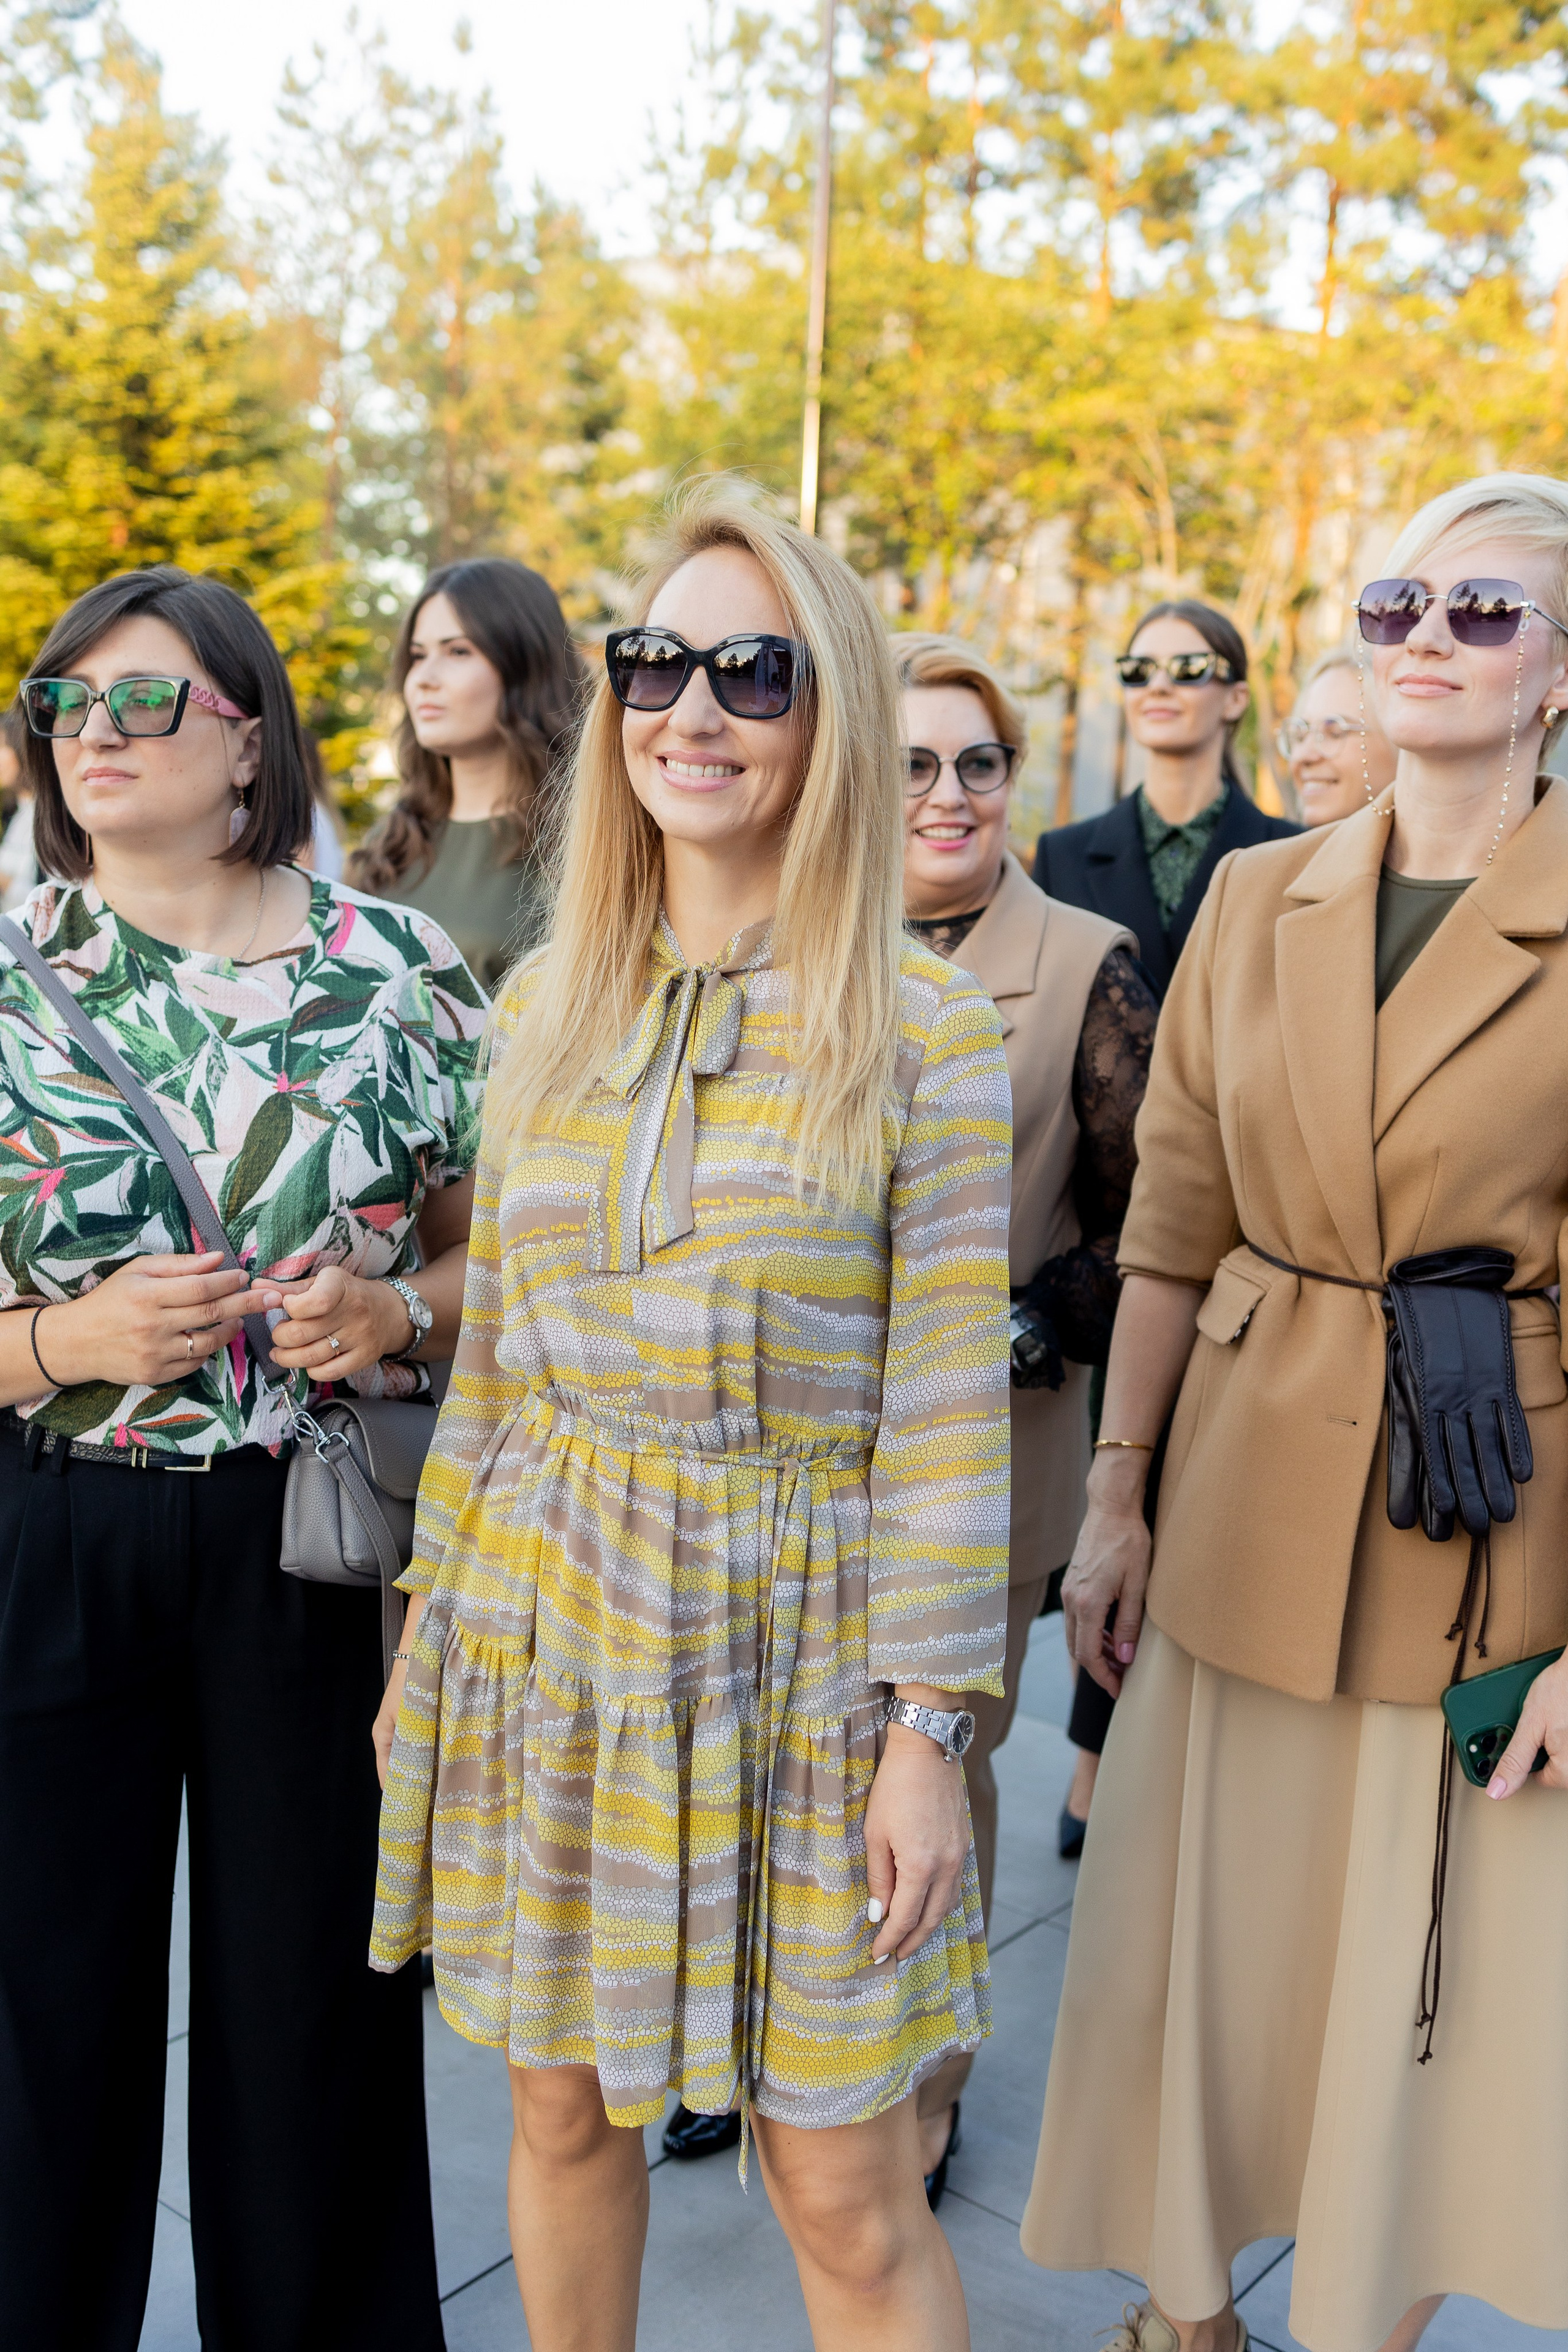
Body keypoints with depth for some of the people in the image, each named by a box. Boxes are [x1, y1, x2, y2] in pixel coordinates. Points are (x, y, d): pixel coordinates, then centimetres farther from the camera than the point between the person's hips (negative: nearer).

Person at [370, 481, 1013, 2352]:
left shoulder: (924, 1034, -9)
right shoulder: (543, 1007, 4)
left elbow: (949, 1404, -9)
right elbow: (491, 1354, 10)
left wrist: (930, 1729, -10)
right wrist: (433, 1626, 11)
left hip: (792, 1650, -4)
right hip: (546, 1627, 4)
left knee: (844, 2197, 5)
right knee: (565, 2116, 18)